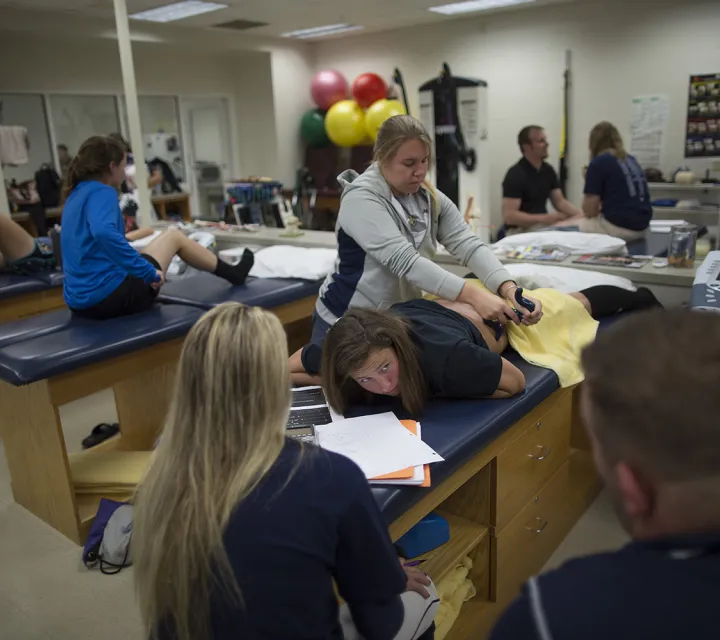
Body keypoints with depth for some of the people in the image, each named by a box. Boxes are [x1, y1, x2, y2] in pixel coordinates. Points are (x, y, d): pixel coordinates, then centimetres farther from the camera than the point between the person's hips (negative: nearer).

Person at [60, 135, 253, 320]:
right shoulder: (102, 192, -14)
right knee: (173, 237, 9)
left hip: (81, 301, 10)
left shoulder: (76, 194, 14)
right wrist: (148, 272, -29)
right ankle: (233, 273, 26)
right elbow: (104, 233, -35)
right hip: (107, 295, -10)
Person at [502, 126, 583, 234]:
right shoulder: (515, 175, -16)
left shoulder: (548, 170, 7)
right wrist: (544, 218, -27)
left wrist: (582, 215, -8)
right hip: (520, 231, -7)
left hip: (544, 227, 8)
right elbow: (509, 216, -22)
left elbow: (559, 201, 10)